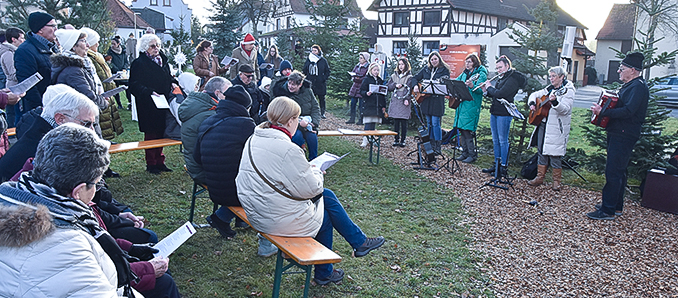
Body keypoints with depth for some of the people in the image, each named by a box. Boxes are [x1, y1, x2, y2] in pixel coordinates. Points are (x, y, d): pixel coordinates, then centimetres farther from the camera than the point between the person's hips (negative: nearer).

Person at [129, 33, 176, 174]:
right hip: (148, 106, -6)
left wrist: (173, 83, 5)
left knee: (161, 132, 10)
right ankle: (151, 164, 10)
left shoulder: (162, 60, 14)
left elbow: (168, 77, 25)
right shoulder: (139, 63, -8)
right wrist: (149, 92, -26)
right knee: (151, 134, -1)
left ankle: (159, 161, 21)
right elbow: (135, 86, -14)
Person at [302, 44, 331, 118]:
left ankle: (322, 113, 12)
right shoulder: (308, 60, 9)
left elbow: (327, 71, 6)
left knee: (321, 98, 4)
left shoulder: (323, 60, 2)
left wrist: (324, 79, -6)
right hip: (310, 83, 2)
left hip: (320, 84, -2)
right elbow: (304, 71, 16)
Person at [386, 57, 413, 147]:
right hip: (395, 101, 4)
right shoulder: (394, 75, 16)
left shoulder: (409, 77, 1)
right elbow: (389, 87, 13)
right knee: (396, 122, 5)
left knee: (404, 122, -2)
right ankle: (396, 139, 12)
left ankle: (403, 140, 5)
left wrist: (407, 99, -21)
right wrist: (395, 85, -6)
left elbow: (409, 89, -8)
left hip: (404, 102, -4)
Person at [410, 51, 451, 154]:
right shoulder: (426, 69, 12)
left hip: (437, 100, -5)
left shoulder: (444, 70, -2)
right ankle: (431, 145, 20)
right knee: (429, 123, 10)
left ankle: (438, 147, 0)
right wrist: (415, 86, -3)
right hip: (426, 99, 5)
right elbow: (415, 78, 16)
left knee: (435, 123, -8)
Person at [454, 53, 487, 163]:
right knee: (461, 129, 9)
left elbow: (480, 90, -18)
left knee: (467, 130, -11)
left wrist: (472, 86, -37)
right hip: (461, 104, 8)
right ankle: (465, 153, 18)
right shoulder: (465, 73, 16)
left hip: (471, 106, -8)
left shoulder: (481, 74, -6)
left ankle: (472, 155, -1)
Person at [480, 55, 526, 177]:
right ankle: (496, 164, 22)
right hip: (495, 112, 9)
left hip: (504, 113, -9)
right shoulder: (502, 78, 16)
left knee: (503, 140, -4)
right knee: (495, 140, 13)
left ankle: (504, 167, 4)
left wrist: (489, 87, -6)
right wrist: (486, 90, 5)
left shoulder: (513, 79, -13)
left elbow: (499, 93, -22)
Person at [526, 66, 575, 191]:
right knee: (541, 152, 10)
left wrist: (554, 102, -38)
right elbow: (534, 95, 24)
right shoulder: (549, 89, 13)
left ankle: (556, 181, 9)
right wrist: (532, 103, 4)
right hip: (543, 125, 7)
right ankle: (540, 177, 19)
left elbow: (565, 109, -21)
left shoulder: (568, 91, -7)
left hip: (556, 128, -7)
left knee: (554, 155, -4)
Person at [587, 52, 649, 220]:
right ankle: (616, 206, 27)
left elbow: (627, 111, -26)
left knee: (613, 172, -9)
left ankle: (608, 211, -5)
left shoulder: (638, 86, -15)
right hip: (619, 135, 11)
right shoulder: (630, 85, 18)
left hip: (624, 136, -11)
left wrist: (602, 112, -26)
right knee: (619, 171, 16)